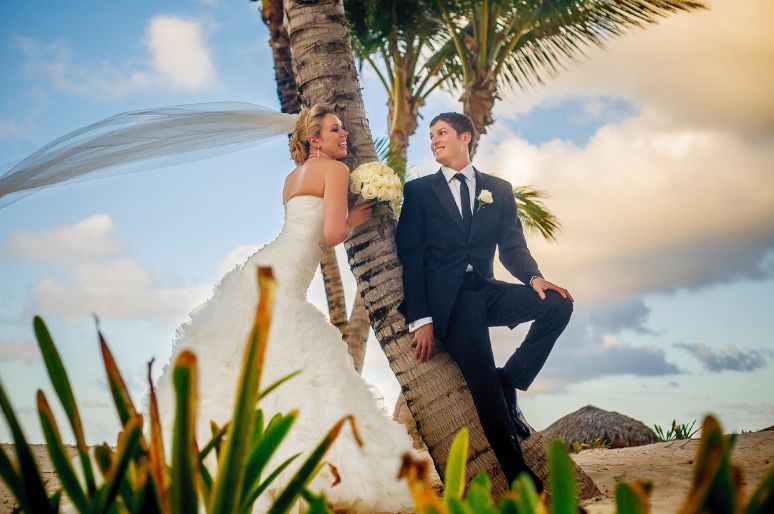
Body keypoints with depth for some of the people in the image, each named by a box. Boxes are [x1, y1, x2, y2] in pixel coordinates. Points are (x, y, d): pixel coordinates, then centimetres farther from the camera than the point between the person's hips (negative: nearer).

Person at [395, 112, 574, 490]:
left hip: (487, 292, 4)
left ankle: (509, 382, -7)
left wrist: (534, 278, -14)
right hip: (448, 299, -3)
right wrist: (420, 319, -10)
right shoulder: (419, 191, 8)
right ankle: (519, 476, -7)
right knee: (484, 384, -18)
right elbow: (410, 256, 1)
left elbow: (512, 247, 10)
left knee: (558, 304, -21)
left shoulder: (499, 189, 15)